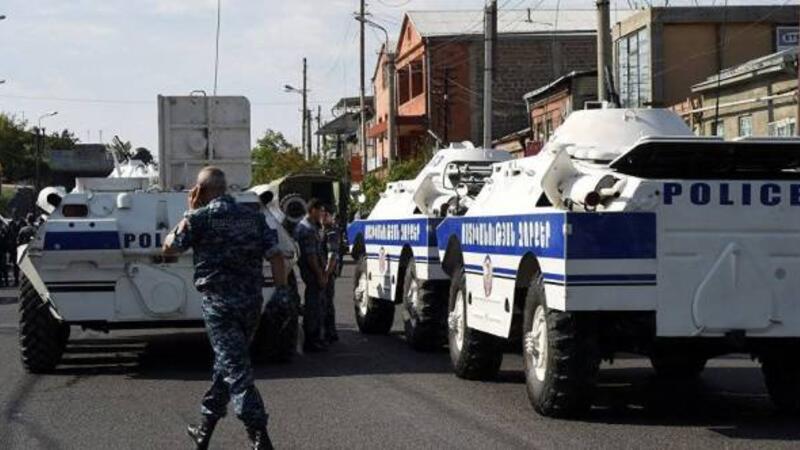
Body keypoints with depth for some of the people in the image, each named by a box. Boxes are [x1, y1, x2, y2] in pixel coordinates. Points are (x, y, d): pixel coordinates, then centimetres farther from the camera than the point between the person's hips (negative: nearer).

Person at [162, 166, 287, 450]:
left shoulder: (201, 217, -5)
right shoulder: (254, 217, 10)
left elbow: (169, 248, 7)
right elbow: (276, 256, 4)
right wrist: (281, 291, 6)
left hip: (219, 302, -6)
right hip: (251, 301, 6)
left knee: (235, 369, -8)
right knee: (227, 363, 19)